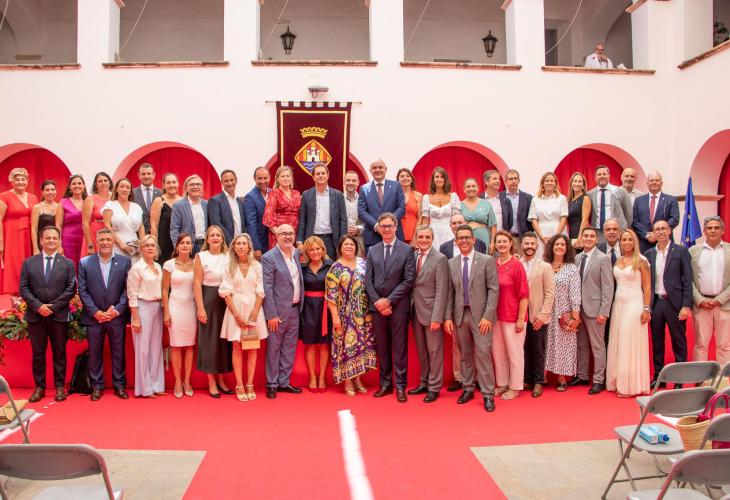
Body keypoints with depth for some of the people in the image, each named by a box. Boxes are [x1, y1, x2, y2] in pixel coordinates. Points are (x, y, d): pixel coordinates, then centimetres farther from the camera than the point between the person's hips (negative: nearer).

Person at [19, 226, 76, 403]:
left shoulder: (67, 263, 4)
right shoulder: (28, 262, 7)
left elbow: (71, 289, -2)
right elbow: (23, 288, 2)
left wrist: (53, 306, -11)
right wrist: (38, 306, -11)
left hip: (59, 316, -1)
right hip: (35, 315, 1)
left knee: (59, 352, 6)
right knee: (38, 353, 7)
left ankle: (60, 387, 14)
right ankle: (39, 387, 15)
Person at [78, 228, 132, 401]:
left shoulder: (125, 261, 2)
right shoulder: (85, 263, 4)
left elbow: (128, 288, -1)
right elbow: (82, 291, 0)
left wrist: (117, 309, -10)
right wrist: (95, 312, -8)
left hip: (117, 316, 0)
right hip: (94, 316, 0)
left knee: (118, 352, 6)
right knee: (95, 353, 7)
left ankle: (119, 385, 17)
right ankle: (97, 386, 19)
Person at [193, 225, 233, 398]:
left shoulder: (228, 257, 6)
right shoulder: (201, 256, -2)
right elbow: (197, 283, -6)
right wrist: (200, 308, -11)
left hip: (226, 301, 3)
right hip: (208, 300, -3)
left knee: (224, 339, 8)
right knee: (209, 339, 3)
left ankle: (221, 379, 20)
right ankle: (211, 382, 12)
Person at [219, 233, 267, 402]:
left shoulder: (257, 266, 3)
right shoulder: (229, 267, 3)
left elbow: (260, 293, 0)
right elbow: (226, 293, -2)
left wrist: (253, 315, -9)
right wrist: (237, 315, -10)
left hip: (254, 310, 1)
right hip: (235, 310, 0)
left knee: (252, 348, 2)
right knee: (237, 348, 0)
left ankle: (250, 385, 8)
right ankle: (239, 386, 4)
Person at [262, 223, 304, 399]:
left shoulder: (296, 253, 9)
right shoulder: (269, 257, -11)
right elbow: (267, 288, -14)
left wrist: (300, 305, 11)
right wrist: (271, 315, -16)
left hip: (295, 309, 6)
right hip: (278, 311, -6)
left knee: (289, 348, 12)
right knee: (274, 348, 5)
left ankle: (284, 382, 23)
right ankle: (272, 384, 16)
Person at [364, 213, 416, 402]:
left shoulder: (407, 250, -1)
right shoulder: (372, 250, 10)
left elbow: (408, 280, -6)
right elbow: (368, 279, 7)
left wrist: (389, 300, -11)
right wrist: (377, 301, -6)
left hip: (398, 305, -3)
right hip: (377, 305, 3)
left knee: (399, 347, 1)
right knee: (382, 347, 9)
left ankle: (400, 386, 8)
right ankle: (385, 384, 18)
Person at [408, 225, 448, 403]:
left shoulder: (440, 259, -9)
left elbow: (441, 290, -13)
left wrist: (437, 317, -17)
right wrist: (410, 310, 1)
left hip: (431, 312, -5)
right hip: (416, 311, 5)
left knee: (434, 351, 4)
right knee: (421, 351, 15)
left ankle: (434, 387, 14)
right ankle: (424, 383, 27)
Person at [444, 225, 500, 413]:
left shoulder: (487, 261, -2)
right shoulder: (451, 263, 8)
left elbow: (494, 290, -5)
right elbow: (450, 292, 8)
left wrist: (488, 316, -12)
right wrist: (448, 317, 1)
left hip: (480, 315, -3)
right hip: (459, 315, 3)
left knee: (483, 354, -5)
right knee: (465, 355, 11)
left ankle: (488, 394, 4)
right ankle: (467, 389, 23)